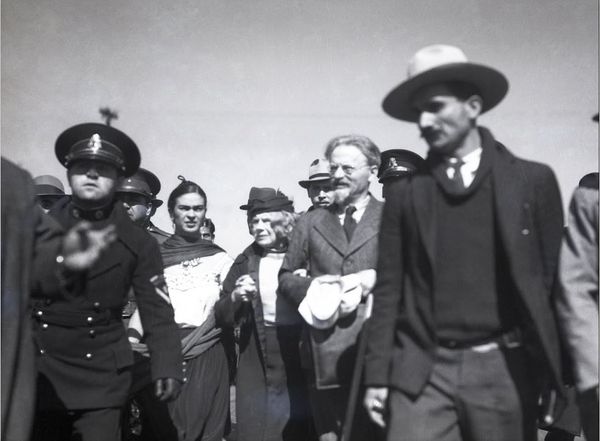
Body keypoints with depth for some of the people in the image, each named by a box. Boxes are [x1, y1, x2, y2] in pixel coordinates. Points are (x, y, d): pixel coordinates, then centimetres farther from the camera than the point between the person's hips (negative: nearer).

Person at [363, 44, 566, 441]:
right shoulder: (405, 192, 3)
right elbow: (389, 289, 4)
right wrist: (377, 376, 2)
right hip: (421, 370, 1)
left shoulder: (533, 180, 1)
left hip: (504, 368, 0)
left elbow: (552, 280, 4)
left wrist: (550, 369, 4)